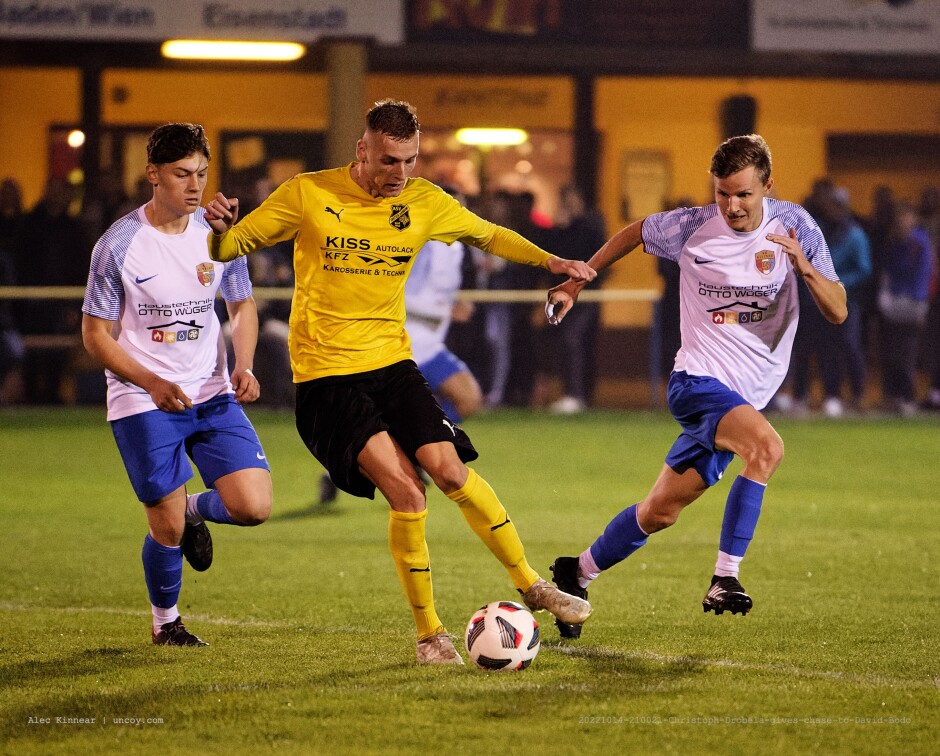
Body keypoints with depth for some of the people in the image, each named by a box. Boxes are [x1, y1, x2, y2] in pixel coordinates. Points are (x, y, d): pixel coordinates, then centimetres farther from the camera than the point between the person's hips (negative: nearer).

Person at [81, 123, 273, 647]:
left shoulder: (219, 232, 0)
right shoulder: (119, 245, -12)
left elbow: (242, 304, 14)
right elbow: (96, 333, -6)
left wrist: (243, 367, -4)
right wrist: (151, 383, -20)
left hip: (212, 394, 4)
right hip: (141, 403, -4)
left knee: (255, 507, -11)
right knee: (168, 528, -4)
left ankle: (196, 510, 24)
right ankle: (166, 622, 25)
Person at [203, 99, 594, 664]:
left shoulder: (424, 203, 3)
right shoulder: (307, 195, -7)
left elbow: (489, 236, 20)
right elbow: (230, 248, 1)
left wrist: (550, 261, 5)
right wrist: (220, 227, -22)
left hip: (392, 362, 4)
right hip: (326, 376, -3)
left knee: (451, 472, -13)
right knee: (405, 492, -17)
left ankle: (532, 586, 6)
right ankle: (430, 634, -4)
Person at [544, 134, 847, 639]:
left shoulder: (793, 226, -4)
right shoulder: (691, 228, -9)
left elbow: (838, 313, -5)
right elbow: (634, 234, 13)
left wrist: (806, 268, -23)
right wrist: (577, 281, 16)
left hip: (745, 395, 4)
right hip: (697, 379, -4)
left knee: (661, 511, 8)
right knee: (767, 446, -33)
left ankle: (578, 573, 31)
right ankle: (725, 579, -29)